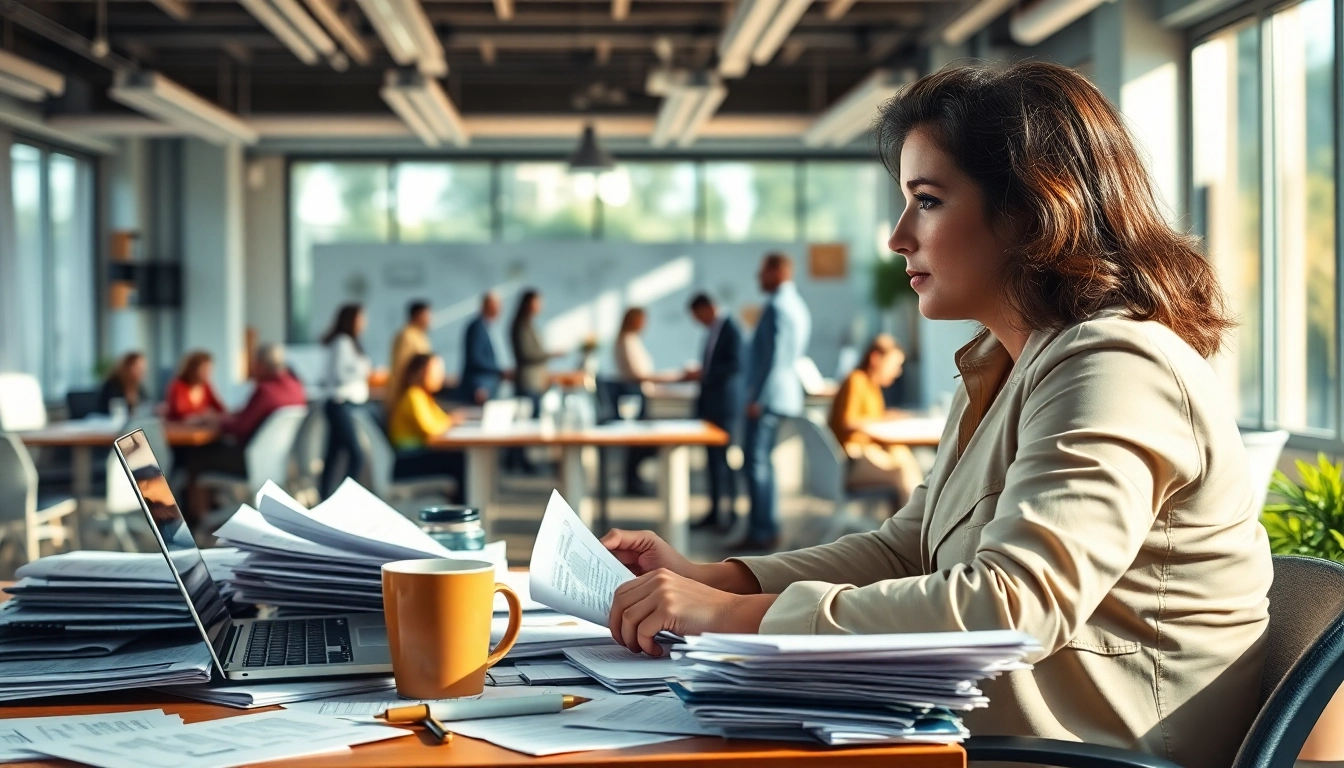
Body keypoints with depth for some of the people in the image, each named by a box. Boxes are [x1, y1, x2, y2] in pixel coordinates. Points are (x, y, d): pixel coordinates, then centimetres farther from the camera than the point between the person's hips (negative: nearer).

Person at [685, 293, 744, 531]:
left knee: (722, 457, -6)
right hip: (709, 402, 8)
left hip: (725, 405, -8)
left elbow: (736, 365, -19)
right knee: (713, 458, 8)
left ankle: (731, 511, 0)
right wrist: (698, 374, 7)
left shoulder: (730, 329, -10)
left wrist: (704, 374, -18)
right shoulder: (711, 332, 15)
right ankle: (715, 510, 11)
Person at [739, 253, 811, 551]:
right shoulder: (797, 306, 16)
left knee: (757, 462, -7)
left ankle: (764, 532, -6)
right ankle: (766, 528, 18)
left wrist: (758, 399, -18)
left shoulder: (777, 307, -15)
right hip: (787, 396, 10)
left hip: (769, 399, -10)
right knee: (761, 462, 15)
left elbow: (773, 358, -21)